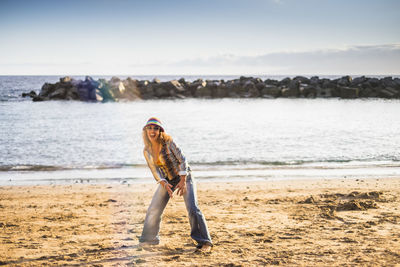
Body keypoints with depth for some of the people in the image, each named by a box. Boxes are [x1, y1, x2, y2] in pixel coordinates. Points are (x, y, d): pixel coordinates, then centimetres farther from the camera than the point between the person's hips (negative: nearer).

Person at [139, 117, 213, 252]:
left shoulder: (168, 142, -18)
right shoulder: (147, 151, -4)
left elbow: (182, 160, -16)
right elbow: (155, 170, -2)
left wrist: (183, 181, -21)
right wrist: (164, 185, -17)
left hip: (183, 176, -5)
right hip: (167, 180, 5)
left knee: (192, 209, -18)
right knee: (153, 210, 4)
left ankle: (204, 242, -12)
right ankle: (150, 239, 25)